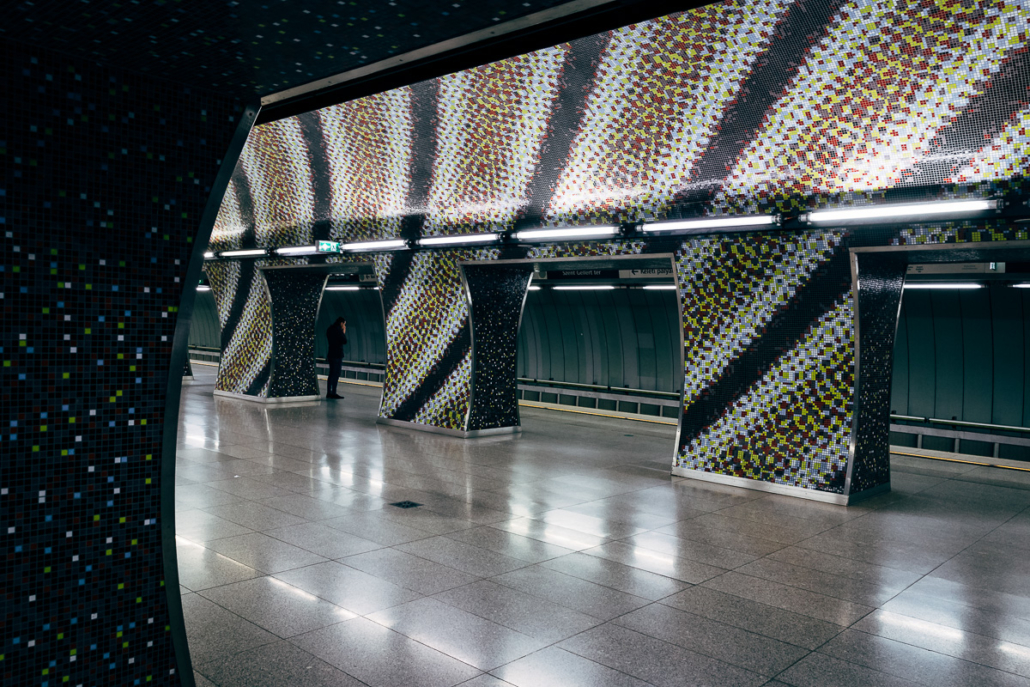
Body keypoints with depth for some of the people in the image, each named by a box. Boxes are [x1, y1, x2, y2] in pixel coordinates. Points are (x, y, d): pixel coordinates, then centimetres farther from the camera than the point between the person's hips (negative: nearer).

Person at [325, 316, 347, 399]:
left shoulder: (330, 329, 15)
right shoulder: (338, 330, -13)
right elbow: (344, 341, -14)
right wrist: (344, 332, -1)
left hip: (331, 354, 9)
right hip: (337, 355, -9)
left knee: (331, 374, 12)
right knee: (336, 374, -6)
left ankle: (328, 392, 13)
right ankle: (333, 393, -7)